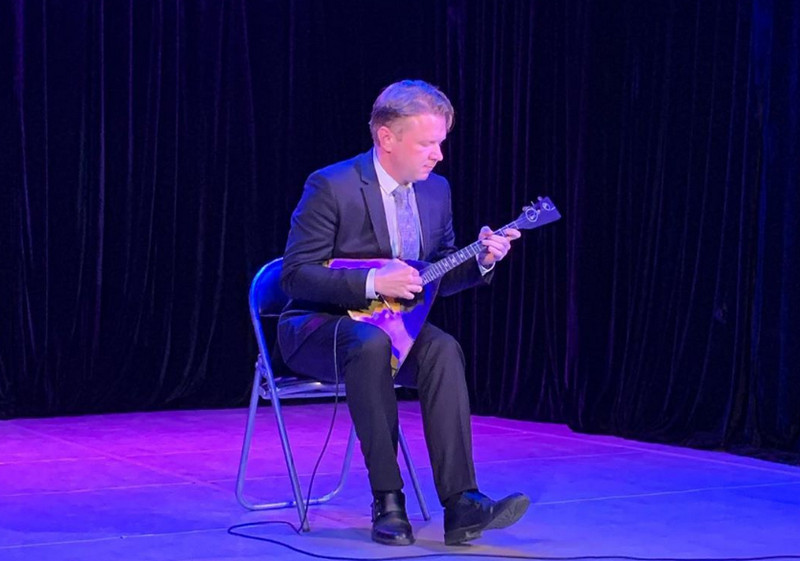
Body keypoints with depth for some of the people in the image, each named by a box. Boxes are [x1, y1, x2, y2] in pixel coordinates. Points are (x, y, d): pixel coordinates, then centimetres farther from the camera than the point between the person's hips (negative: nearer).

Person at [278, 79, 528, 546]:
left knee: (443, 349, -27)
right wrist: (372, 283, -28)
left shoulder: (437, 189, 5)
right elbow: (295, 274, -18)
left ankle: (461, 503, -32)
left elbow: (439, 278, 14)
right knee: (372, 343, -38)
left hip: (392, 321, 5)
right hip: (317, 327, -5)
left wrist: (480, 261, -7)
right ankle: (388, 502, -30)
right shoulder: (331, 187, -15)